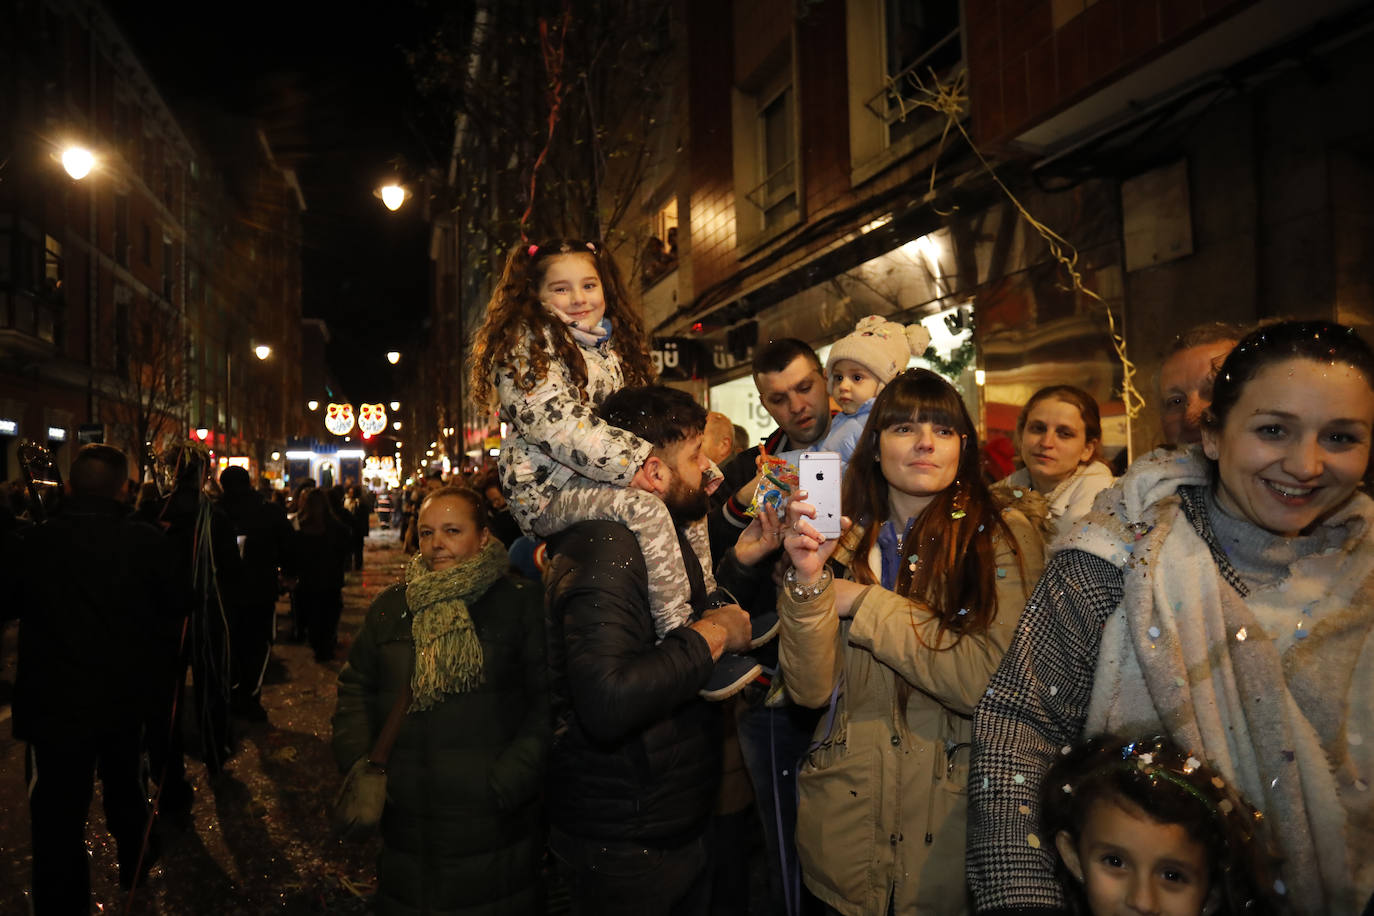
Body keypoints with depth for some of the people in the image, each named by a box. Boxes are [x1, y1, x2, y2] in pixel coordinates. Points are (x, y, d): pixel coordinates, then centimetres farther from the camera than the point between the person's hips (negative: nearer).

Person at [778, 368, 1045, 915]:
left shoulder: (1005, 537, -8)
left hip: (952, 820, -2)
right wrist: (808, 581, -21)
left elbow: (991, 682, -20)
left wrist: (864, 603, -16)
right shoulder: (846, 541, 0)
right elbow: (811, 690, -6)